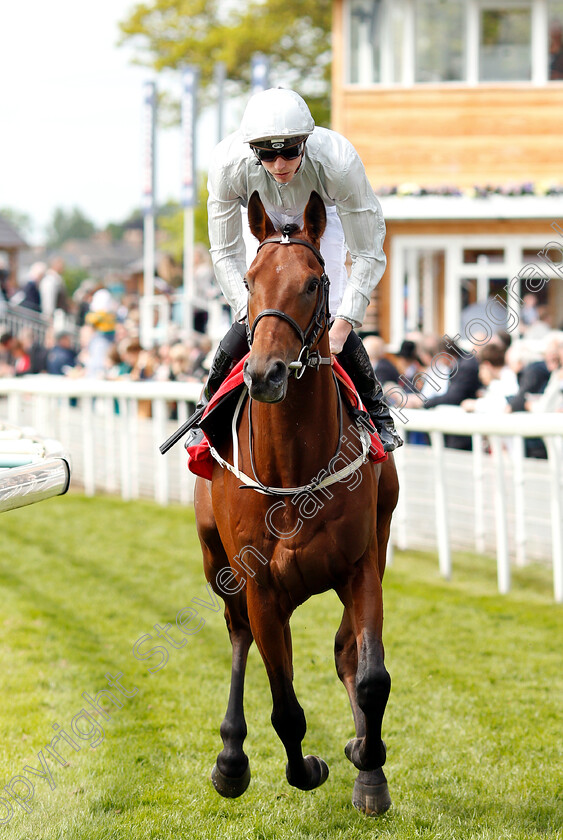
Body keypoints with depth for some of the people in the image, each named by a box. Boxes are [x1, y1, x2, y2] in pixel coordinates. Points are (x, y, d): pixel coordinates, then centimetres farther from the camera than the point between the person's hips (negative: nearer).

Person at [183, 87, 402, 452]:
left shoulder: (338, 161, -40)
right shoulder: (229, 163, -36)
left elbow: (369, 255, -32)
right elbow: (225, 253, -24)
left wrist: (342, 327, -38)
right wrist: (251, 313, -34)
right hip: (263, 218, 1)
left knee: (331, 319, -13)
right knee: (248, 325, -14)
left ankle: (376, 408, 14)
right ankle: (209, 408, 13)